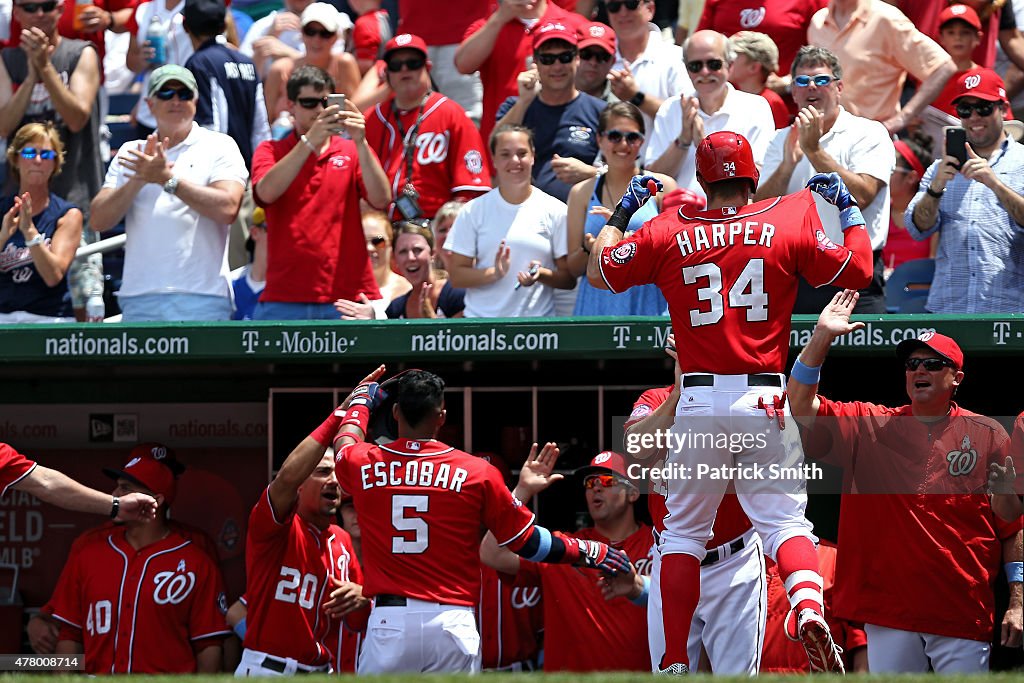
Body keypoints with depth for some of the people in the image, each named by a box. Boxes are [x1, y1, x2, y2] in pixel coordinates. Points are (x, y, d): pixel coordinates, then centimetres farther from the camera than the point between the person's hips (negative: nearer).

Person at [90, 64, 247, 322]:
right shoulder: (130, 153, 16)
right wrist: (139, 179, -8)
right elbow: (99, 220, 7)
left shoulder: (218, 146, 7)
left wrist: (167, 179, -8)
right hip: (138, 298, 3)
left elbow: (227, 208, -10)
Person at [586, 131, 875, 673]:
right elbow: (859, 270, 6)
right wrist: (849, 207, 21)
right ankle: (808, 605, -30)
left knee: (683, 530, 10)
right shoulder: (790, 226, 1)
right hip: (764, 402, 0)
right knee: (783, 517, 0)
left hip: (699, 402, 0)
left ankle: (674, 661, 7)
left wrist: (622, 211, 30)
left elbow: (599, 272, 16)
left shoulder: (667, 233, 3)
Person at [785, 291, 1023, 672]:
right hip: (889, 611, 2)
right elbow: (800, 407, 1)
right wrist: (822, 337, -8)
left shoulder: (988, 435, 5)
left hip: (963, 613, -2)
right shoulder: (870, 427, 10)